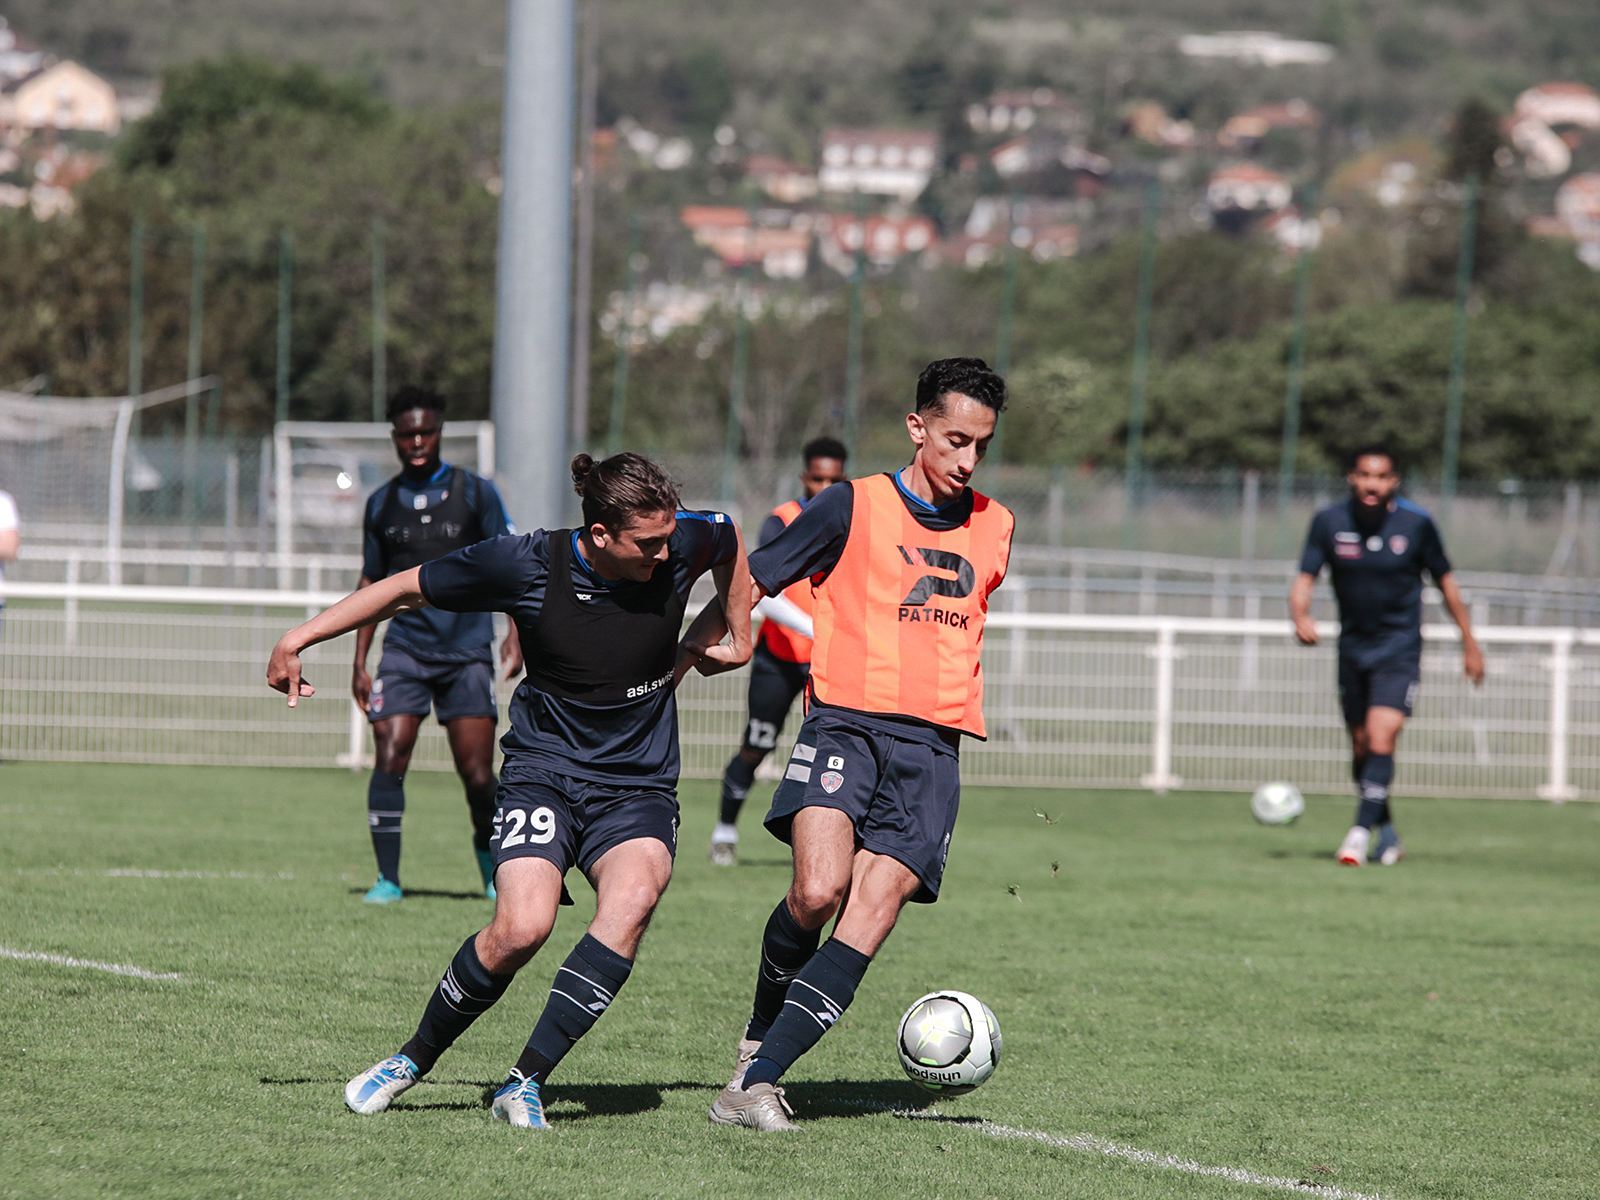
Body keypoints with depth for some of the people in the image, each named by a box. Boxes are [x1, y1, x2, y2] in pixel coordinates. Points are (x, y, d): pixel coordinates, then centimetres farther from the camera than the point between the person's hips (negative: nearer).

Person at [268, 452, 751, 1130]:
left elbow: (731, 539, 18)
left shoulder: (684, 544, -8)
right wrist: (301, 637, 1)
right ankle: (414, 1060, 1)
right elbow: (409, 589, -1)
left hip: (639, 788, 2)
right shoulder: (527, 565, -15)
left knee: (634, 896, -30)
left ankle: (526, 1082, -24)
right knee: (522, 927, -26)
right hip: (543, 772, -2)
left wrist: (734, 634, 18)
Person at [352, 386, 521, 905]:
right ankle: (387, 877, -5)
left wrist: (516, 631, -10)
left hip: (467, 650, -1)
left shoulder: (475, 492, 2)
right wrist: (360, 662, 10)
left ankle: (489, 854, 23)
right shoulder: (381, 503, 9)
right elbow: (371, 583, 15)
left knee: (477, 773, -4)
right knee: (389, 759, -13)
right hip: (405, 648, 1)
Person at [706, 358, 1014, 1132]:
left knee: (869, 918, -14)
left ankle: (755, 1081, -15)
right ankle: (760, 1032, 3)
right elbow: (750, 583, 5)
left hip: (932, 748, 3)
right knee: (818, 890, -25)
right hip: (844, 725, -3)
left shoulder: (994, 529, 16)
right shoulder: (855, 507, 2)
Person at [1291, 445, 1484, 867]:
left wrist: (1469, 643, 8)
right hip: (1353, 647, 3)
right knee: (1361, 749, 10)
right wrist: (1300, 617, -32)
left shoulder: (1416, 524, -11)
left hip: (1400, 648, -3)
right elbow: (1304, 580, -9)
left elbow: (1445, 581, 2)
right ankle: (1387, 833, 29)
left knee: (1381, 740, -20)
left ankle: (1361, 832, -18)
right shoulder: (1329, 522, -8)